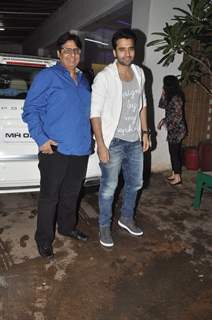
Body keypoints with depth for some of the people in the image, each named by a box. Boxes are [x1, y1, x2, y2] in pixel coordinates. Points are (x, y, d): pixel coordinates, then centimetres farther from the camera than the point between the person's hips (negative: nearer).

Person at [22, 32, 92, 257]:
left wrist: (88, 138, 15)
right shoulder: (47, 76, -6)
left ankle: (67, 227, 39)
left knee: (71, 194, 19)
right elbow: (30, 110, -10)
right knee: (50, 197, 4)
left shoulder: (83, 80, 16)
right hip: (56, 150, -6)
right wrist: (41, 139, -19)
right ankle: (44, 240, 21)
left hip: (81, 149, 7)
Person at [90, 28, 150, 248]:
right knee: (109, 187, 4)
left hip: (134, 140, 6)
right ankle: (105, 227, 25)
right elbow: (95, 113, -15)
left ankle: (126, 218, 39)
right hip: (113, 142, -6)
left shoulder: (139, 73, 5)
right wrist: (101, 145, -18)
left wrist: (145, 132, 12)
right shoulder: (104, 77, -14)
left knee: (135, 183, 17)